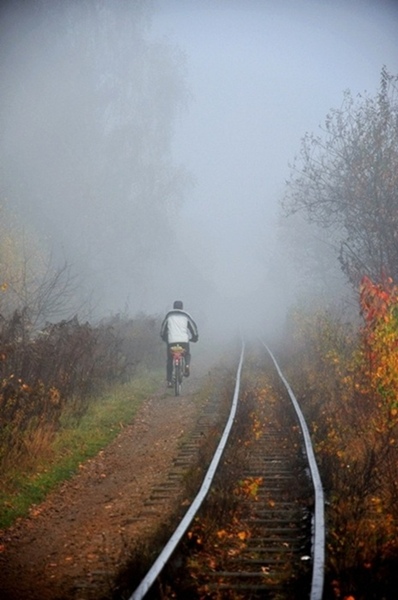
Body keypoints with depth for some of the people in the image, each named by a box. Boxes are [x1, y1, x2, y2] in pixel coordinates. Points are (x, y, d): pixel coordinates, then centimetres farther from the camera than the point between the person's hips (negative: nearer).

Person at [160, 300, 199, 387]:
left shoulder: (169, 315, 16)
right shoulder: (186, 316, 14)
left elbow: (163, 327, 21)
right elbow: (193, 326, 13)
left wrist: (164, 337, 35)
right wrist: (195, 337, 27)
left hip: (171, 341, 0)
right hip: (184, 340, 0)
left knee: (169, 361, 11)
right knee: (187, 355, 25)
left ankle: (169, 381, 5)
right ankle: (187, 365, -8)